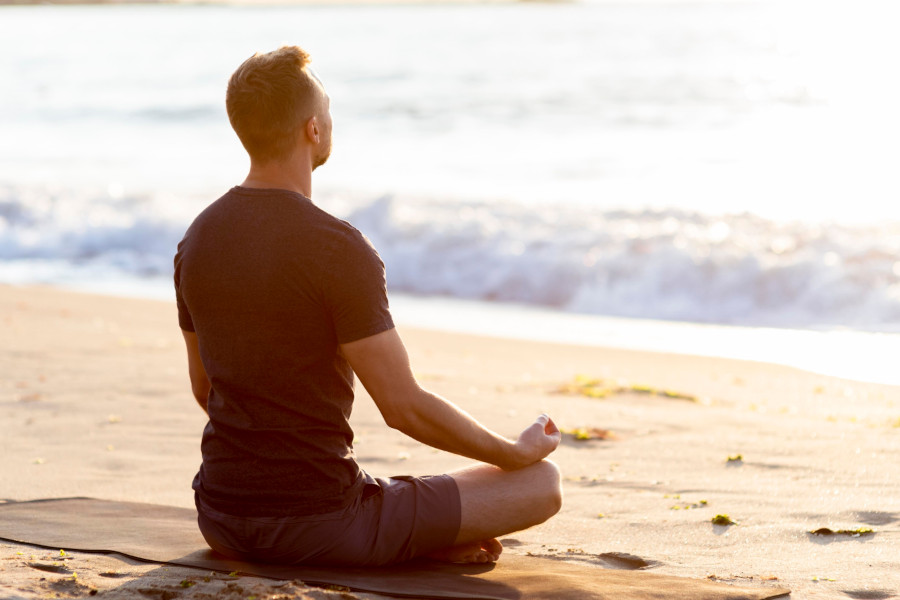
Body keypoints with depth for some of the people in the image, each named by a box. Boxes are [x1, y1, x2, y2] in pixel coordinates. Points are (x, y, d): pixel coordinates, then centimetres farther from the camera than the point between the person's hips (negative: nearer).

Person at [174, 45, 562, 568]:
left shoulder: (197, 240, 5)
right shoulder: (339, 249, -18)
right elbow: (406, 407, -17)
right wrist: (517, 452, -1)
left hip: (223, 523, 6)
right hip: (318, 521, -6)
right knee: (542, 483, 3)